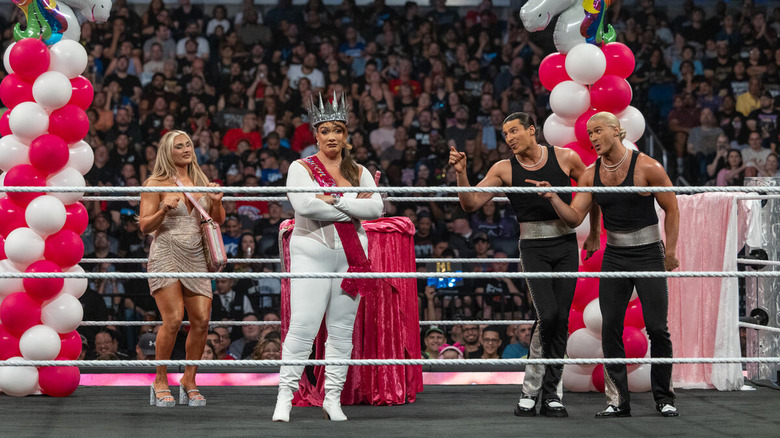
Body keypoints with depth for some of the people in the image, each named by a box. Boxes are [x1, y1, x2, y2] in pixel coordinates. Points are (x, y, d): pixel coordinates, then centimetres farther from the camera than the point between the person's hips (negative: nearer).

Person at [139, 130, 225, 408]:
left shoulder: (201, 181, 15)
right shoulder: (156, 184, 0)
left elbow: (218, 221, 18)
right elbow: (145, 226, -2)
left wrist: (217, 202, -2)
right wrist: (164, 210, -19)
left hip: (196, 257, 5)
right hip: (166, 255, -5)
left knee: (201, 320, -4)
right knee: (173, 319, -16)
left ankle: (189, 381, 12)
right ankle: (160, 383, -2)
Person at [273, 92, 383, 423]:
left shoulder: (359, 172, 13)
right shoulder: (302, 168, 2)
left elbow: (376, 208, -2)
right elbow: (304, 205, -15)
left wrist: (335, 200, -13)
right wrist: (353, 207, -10)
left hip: (351, 255, 4)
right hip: (312, 254, -4)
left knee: (342, 328, 5)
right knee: (302, 325, -11)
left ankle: (333, 398, 10)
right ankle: (285, 395, -5)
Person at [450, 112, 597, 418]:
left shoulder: (565, 158, 0)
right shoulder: (504, 169, -1)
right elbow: (470, 204, -4)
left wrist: (593, 234, 16)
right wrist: (461, 173, -19)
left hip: (566, 246, 2)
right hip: (533, 249, -2)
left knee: (561, 320, -1)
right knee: (547, 315, -18)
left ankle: (550, 394, 8)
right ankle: (530, 390, -5)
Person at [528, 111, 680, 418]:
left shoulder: (647, 168, -9)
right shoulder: (591, 175, 3)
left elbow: (672, 209, -3)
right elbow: (574, 218, 0)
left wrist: (670, 251, -6)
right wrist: (553, 198, -16)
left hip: (648, 254, -4)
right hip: (614, 257, 4)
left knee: (657, 328, -4)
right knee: (610, 328, -1)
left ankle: (664, 398, 8)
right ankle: (618, 401, 5)